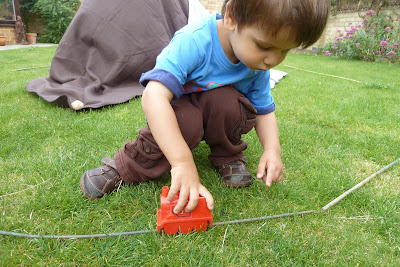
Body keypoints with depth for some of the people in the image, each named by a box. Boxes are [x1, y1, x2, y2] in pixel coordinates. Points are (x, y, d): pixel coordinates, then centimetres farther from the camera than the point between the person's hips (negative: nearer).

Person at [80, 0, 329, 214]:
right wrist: (182, 162, -54)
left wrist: (272, 149, -25)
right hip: (177, 110, -3)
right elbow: (154, 96, -46)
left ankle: (228, 156, -3)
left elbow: (264, 110, -5)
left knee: (226, 101, -31)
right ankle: (127, 167, -14)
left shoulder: (259, 67, -17)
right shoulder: (193, 41, -35)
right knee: (186, 119, -37)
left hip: (221, 112, 3)